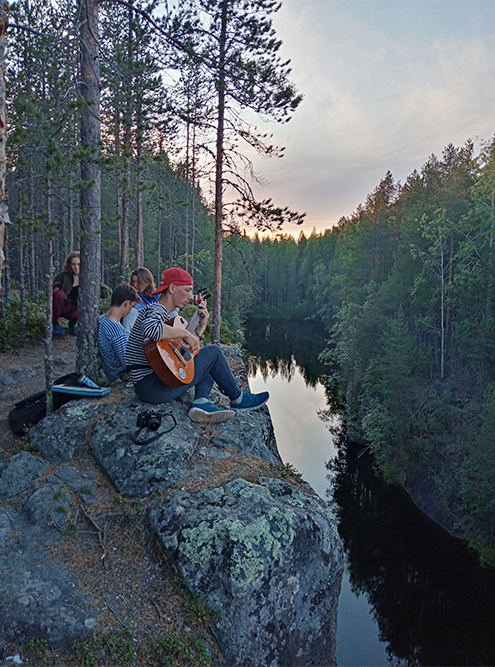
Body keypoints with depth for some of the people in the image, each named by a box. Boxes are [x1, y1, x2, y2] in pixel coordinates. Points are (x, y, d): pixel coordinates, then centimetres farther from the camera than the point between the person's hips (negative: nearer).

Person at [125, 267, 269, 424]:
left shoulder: (169, 315, 18)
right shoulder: (155, 310, -13)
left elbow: (188, 350, 20)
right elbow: (150, 328, -40)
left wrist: (202, 325, 11)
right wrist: (184, 333, -27)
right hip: (150, 386, -10)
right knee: (214, 352, -6)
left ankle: (201, 402, -6)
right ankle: (238, 399, 13)